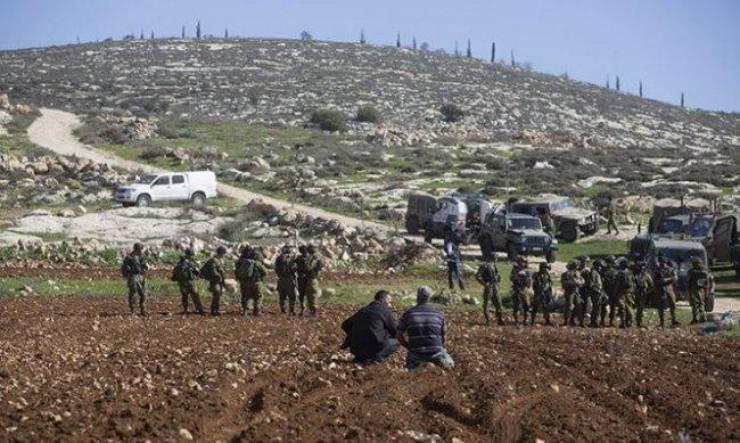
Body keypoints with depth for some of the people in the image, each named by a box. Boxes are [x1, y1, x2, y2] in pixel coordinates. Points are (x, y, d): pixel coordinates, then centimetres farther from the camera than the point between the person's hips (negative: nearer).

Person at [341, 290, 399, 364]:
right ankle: (376, 357, -8)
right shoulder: (386, 311, 2)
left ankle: (359, 358, 12)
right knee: (396, 341, 9)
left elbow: (345, 325, 24)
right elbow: (395, 332, 4)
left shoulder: (363, 310, 19)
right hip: (372, 349, -7)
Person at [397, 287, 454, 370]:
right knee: (449, 364, 28)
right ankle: (441, 360, 0)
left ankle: (415, 363, 2)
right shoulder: (438, 314, 4)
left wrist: (409, 347, 17)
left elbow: (400, 336, 2)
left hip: (416, 354, -1)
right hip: (435, 353, 1)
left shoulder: (408, 314, -1)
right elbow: (442, 338, 12)